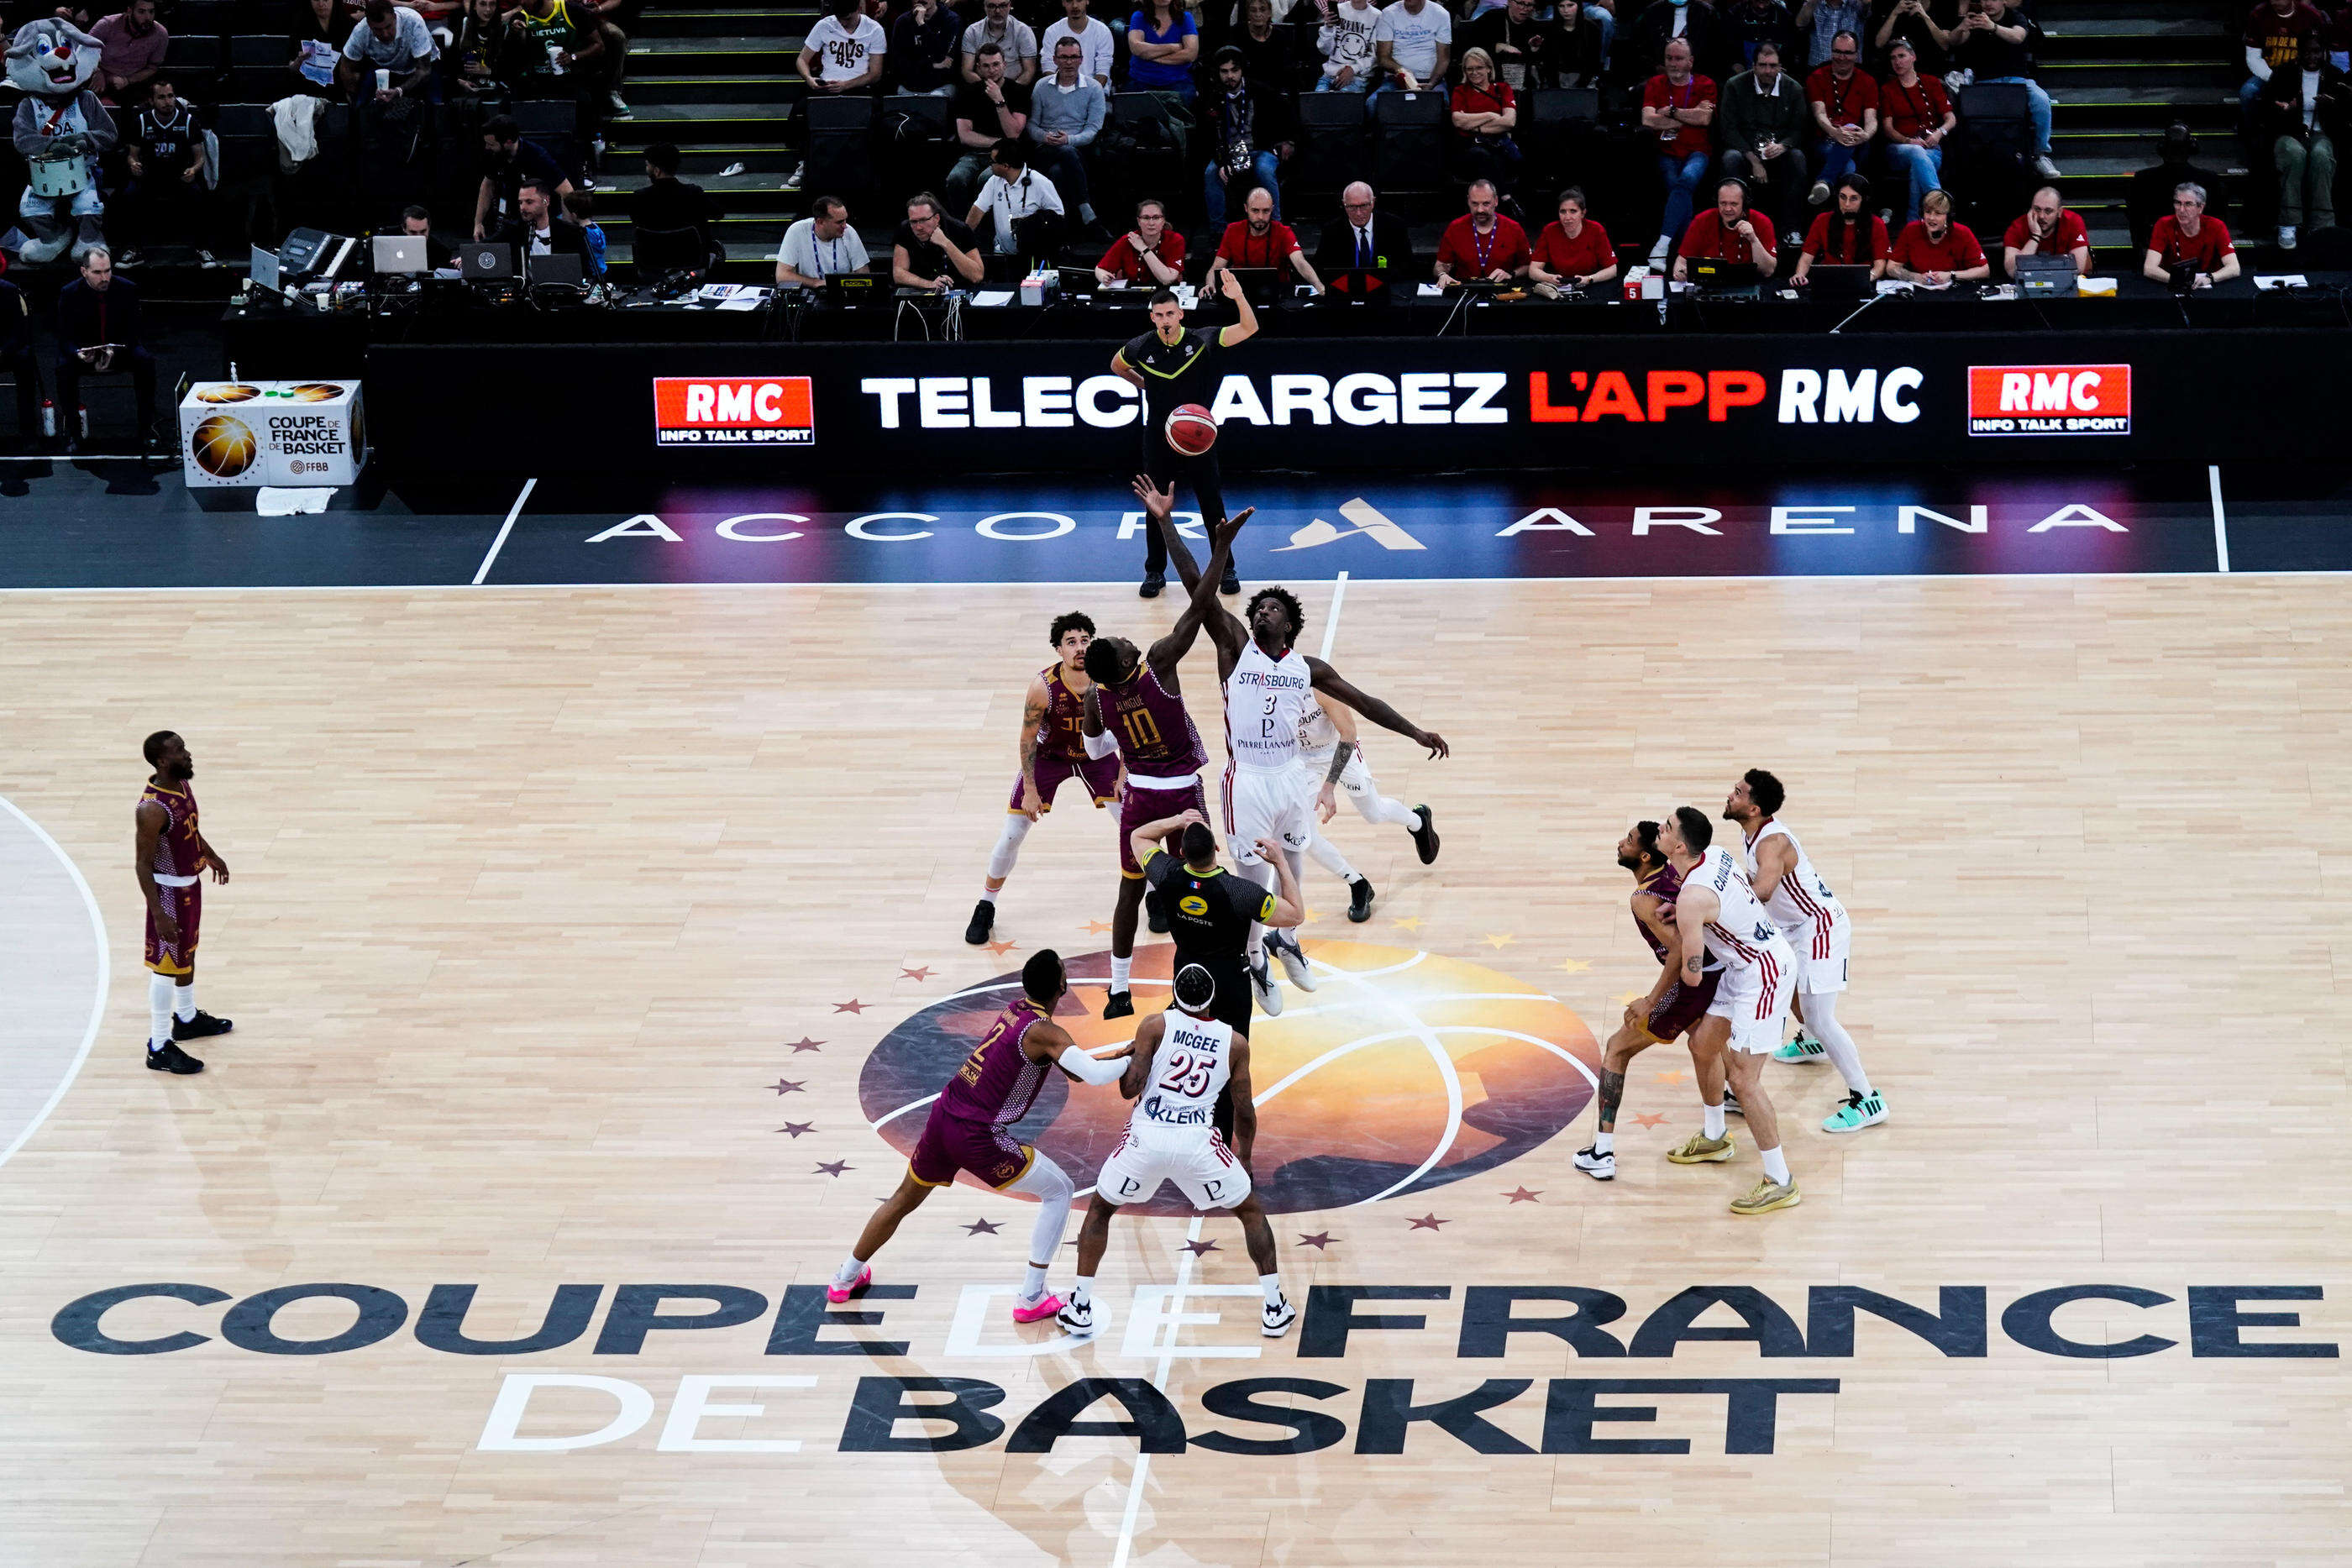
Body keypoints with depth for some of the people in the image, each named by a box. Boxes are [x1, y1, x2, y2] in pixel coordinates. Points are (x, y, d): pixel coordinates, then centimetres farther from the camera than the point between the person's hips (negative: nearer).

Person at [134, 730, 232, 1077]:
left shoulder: (182, 783, -4)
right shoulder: (152, 809, -31)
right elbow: (143, 865, -26)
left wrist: (210, 855, 30)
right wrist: (158, 914, -28)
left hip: (190, 882, 9)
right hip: (169, 890, -9)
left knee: (187, 953, 26)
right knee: (166, 965, 0)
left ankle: (186, 1018, 46)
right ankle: (159, 1048, 9)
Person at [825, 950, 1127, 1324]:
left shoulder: (1017, 1009, 10)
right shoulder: (1043, 1031, -16)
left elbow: (1073, 1068, 18)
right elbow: (1094, 1075, -29)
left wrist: (1119, 1056, 9)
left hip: (943, 1118, 8)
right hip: (978, 1136, -8)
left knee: (905, 1199, 29)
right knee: (1059, 1192, 8)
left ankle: (846, 1278, 46)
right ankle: (1031, 1298, 8)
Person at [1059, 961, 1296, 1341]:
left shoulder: (1156, 1026, 1)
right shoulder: (1235, 1042, 7)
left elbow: (1129, 1088, -5)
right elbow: (1245, 1112, 12)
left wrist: (1131, 1058, 17)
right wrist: (1244, 1159, 28)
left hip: (1146, 1138, 0)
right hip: (1197, 1140, 0)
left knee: (1100, 1209, 24)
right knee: (1251, 1211, 22)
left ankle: (1080, 1309, 18)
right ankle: (1275, 1308, 16)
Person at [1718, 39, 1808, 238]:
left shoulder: (1794, 89, 3)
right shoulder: (1735, 86, -1)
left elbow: (1800, 130, 2)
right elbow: (1729, 129, -5)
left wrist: (1782, 146, -21)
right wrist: (1754, 160, -16)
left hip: (1779, 153, 1)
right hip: (1745, 150, -1)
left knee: (1797, 158, -32)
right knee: (1731, 159, -34)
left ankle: (1791, 229, -27)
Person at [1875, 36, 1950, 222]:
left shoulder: (1931, 84, 16)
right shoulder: (1887, 89, 16)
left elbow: (1951, 119, 11)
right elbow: (1887, 128, 6)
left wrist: (1939, 133, -12)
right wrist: (1909, 141, -15)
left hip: (1930, 148, 1)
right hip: (1897, 149, -1)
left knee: (1916, 168, -38)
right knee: (1917, 153, -39)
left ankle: (1913, 221, -42)